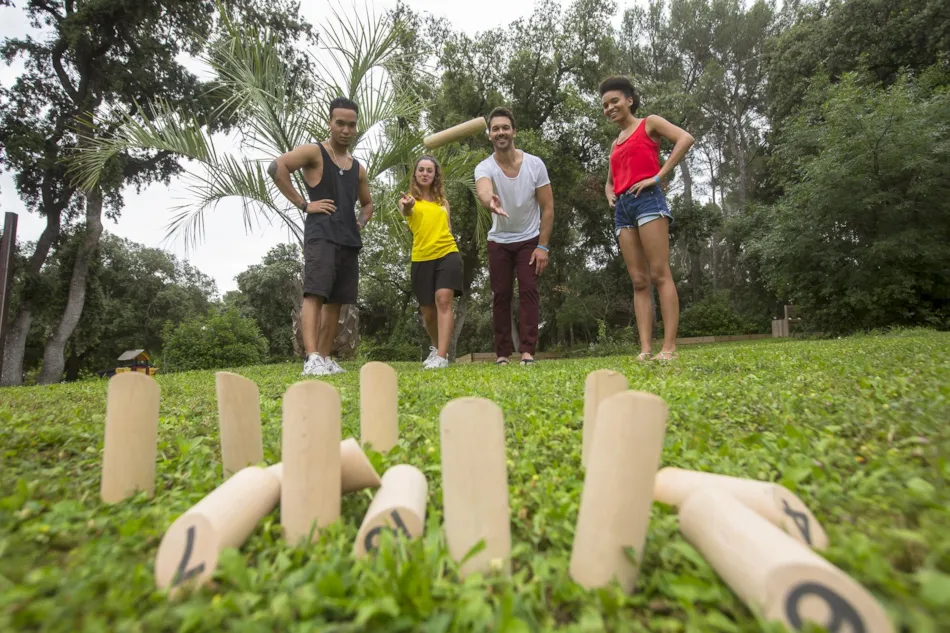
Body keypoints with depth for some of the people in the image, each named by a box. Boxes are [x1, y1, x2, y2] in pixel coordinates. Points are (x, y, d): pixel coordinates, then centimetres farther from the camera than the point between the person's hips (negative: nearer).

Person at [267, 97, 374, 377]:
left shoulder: (358, 168, 22)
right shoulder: (314, 152, 2)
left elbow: (367, 203, 33)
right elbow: (276, 167, -14)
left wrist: (361, 222, 12)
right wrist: (303, 204, -15)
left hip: (349, 239, 7)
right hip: (321, 234, -7)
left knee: (335, 300, 6)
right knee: (315, 294, -18)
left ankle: (325, 357, 13)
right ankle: (312, 358, -25)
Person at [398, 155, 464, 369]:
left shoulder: (442, 199, 14)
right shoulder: (409, 199, 4)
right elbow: (405, 211, -21)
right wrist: (406, 206, -45)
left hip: (447, 254, 0)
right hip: (421, 259, 0)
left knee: (443, 300, -19)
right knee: (427, 310, 7)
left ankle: (442, 356, -22)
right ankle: (436, 346, 35)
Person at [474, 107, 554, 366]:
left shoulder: (535, 164, -14)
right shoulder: (484, 167, -17)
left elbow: (548, 207, -11)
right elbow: (483, 190, -42)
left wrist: (542, 246, -17)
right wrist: (490, 202, -67)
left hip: (529, 239, 0)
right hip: (499, 241, 1)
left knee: (529, 291, -9)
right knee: (500, 295, 0)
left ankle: (527, 351, -9)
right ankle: (502, 353, 7)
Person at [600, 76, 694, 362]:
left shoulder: (649, 123, 9)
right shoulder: (616, 143, 26)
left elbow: (685, 138, -8)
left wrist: (658, 176, -13)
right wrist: (610, 195, 14)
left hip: (647, 199, -7)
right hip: (623, 209, 7)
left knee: (660, 275, -12)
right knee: (638, 281, -1)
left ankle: (669, 348, -14)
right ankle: (645, 349, -4)